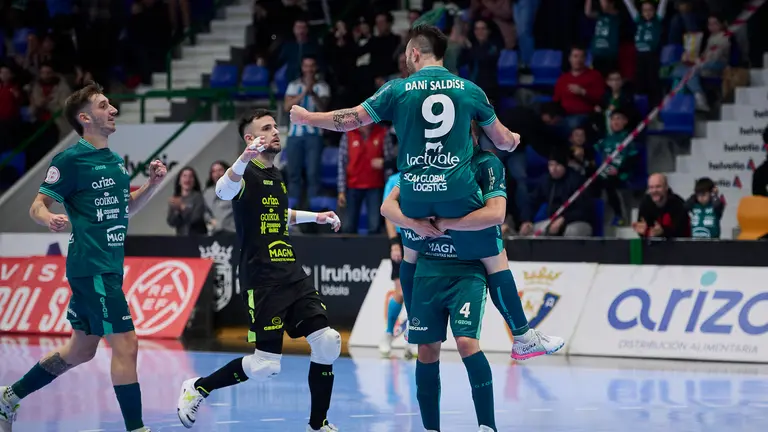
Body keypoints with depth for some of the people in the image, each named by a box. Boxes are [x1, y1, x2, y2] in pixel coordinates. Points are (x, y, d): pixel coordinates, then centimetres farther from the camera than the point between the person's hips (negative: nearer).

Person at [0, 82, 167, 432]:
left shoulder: (114, 160, 14)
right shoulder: (71, 160, -10)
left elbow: (126, 208, 25)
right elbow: (37, 206, -9)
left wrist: (152, 184, 9)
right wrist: (49, 218, -31)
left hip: (109, 268, 9)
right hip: (91, 268, -9)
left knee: (80, 351, 17)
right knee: (125, 343, -13)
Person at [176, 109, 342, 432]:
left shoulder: (276, 175, 17)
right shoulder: (249, 174, -8)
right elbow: (223, 191, -34)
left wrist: (315, 217, 34)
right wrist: (244, 159, -52)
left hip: (293, 275, 7)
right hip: (262, 280, -7)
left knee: (327, 343, -7)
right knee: (265, 367, -10)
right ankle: (197, 388, 12)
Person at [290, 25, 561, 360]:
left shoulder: (399, 90, 0)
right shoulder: (469, 90, 3)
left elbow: (350, 120, 3)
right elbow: (503, 140, 13)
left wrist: (306, 117, 19)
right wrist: (514, 140, 38)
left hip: (415, 193, 1)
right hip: (459, 192, -1)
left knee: (410, 254, 28)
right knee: (495, 260, 7)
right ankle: (523, 337, 6)